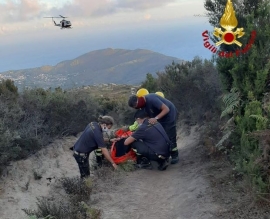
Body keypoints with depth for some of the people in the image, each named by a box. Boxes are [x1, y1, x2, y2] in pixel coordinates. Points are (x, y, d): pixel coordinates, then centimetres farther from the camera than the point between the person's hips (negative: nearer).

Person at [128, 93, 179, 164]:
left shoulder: (151, 99, -32)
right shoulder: (143, 104, -5)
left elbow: (166, 109, -32)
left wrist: (156, 118, -39)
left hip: (169, 114, -8)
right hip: (161, 118, 8)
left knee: (170, 137, -7)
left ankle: (175, 156, 4)